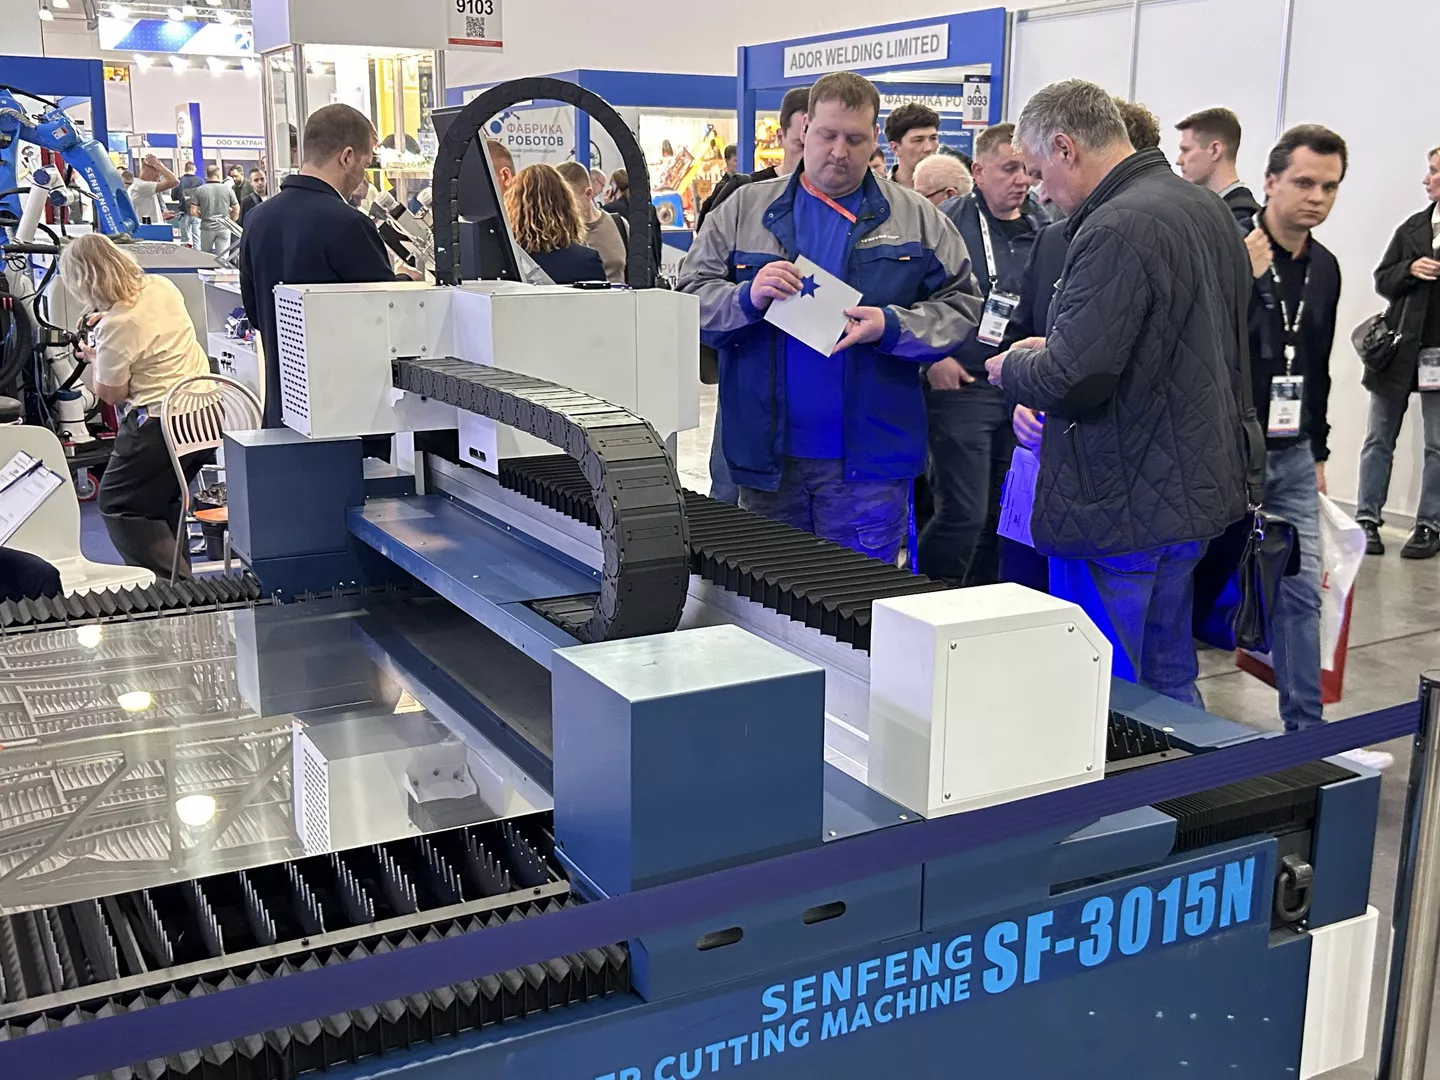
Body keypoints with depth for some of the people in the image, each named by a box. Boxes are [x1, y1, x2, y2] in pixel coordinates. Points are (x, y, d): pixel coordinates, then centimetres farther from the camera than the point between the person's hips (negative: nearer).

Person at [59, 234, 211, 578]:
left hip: (160, 425, -9)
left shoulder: (115, 328, -22)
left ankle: (172, 583, -1)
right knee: (161, 497, 25)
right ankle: (179, 573, 30)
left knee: (117, 504, 5)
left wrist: (94, 358, 8)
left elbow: (112, 395, -8)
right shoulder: (162, 286, 0)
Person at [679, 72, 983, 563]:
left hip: (867, 455, -1)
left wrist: (892, 328, -15)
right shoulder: (745, 209, 8)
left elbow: (961, 306, 2)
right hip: (766, 453, 2)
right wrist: (747, 298, -17)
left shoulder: (917, 219, 6)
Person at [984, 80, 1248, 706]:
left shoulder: (1116, 231, -21)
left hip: (1118, 512, -10)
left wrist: (1012, 367, -4)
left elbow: (1072, 382, -26)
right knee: (1169, 685, 21)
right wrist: (1052, 351, 15)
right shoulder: (1208, 210, 10)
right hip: (1193, 491, 10)